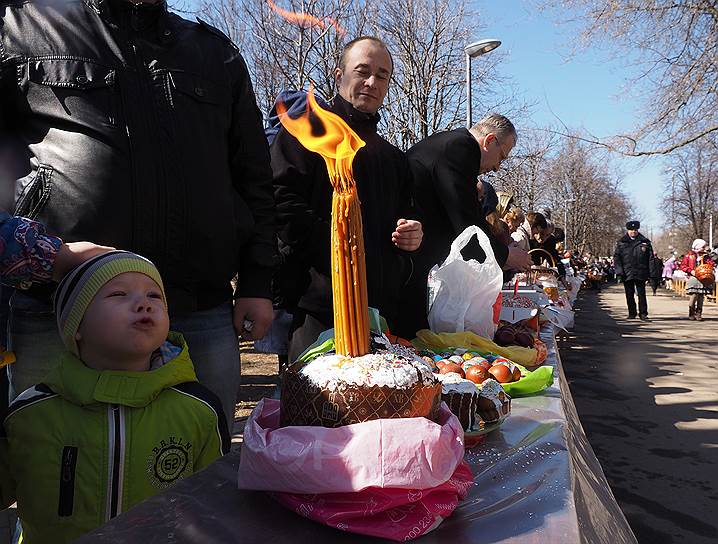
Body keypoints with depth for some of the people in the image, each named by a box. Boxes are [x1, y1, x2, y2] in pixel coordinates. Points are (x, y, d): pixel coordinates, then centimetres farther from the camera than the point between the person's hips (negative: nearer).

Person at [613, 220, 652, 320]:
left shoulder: (644, 241, 7)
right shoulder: (621, 243, 6)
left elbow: (650, 257, 6)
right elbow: (616, 257, 3)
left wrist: (651, 272, -7)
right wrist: (619, 270, -7)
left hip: (641, 273, -1)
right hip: (627, 273, 1)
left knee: (641, 293, 0)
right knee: (629, 294, 7)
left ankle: (643, 313, 5)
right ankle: (632, 313, 15)